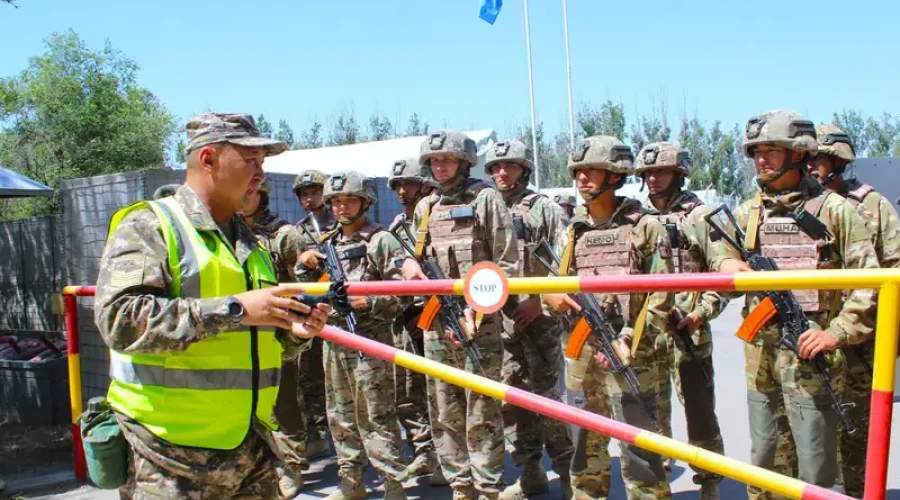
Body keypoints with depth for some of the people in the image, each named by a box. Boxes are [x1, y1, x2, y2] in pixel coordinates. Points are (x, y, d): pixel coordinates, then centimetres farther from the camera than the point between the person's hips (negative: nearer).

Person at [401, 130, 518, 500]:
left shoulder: (485, 199, 0)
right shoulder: (424, 208, 16)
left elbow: (507, 263, -4)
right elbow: (412, 254, 25)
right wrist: (410, 264, 0)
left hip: (478, 322, -6)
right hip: (435, 322, 6)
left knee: (481, 414, -3)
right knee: (444, 413, 10)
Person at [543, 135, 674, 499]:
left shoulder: (645, 227, -1)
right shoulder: (570, 233, 13)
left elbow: (661, 296, -5)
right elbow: (549, 285, 16)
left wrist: (629, 343, -14)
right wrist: (551, 296, -8)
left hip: (628, 357, -5)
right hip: (579, 355, 5)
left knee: (638, 452, -4)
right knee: (584, 449, 15)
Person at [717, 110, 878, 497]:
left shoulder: (835, 210, -3)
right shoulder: (748, 213, 10)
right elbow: (724, 261, 16)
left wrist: (837, 332, -14)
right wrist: (727, 266, -8)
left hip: (809, 354, -4)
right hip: (759, 354, 5)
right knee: (761, 458, 17)